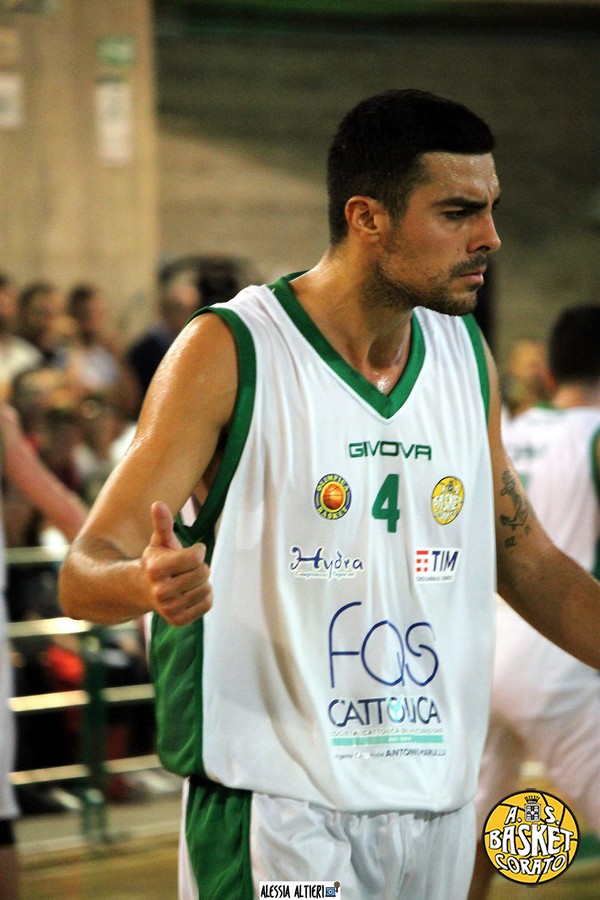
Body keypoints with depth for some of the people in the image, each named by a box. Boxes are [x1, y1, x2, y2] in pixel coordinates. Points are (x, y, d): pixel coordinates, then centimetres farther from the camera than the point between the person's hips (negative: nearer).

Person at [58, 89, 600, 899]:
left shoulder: (468, 355, 8)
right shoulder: (228, 353, -10)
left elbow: (530, 564, 18)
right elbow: (83, 575, -13)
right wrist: (146, 583, -35)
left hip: (439, 802, 6)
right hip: (278, 810, -5)